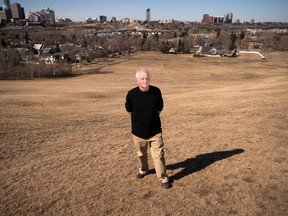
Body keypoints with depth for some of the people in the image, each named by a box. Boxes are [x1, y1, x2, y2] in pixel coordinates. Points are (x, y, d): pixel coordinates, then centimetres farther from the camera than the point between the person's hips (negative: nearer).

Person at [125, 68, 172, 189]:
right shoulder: (132, 94, -15)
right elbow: (129, 110, 2)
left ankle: (163, 178, 17)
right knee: (141, 154, 22)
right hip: (138, 132, 1)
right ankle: (143, 170, 48)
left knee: (158, 155, 1)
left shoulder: (156, 91, -13)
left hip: (155, 131, -1)